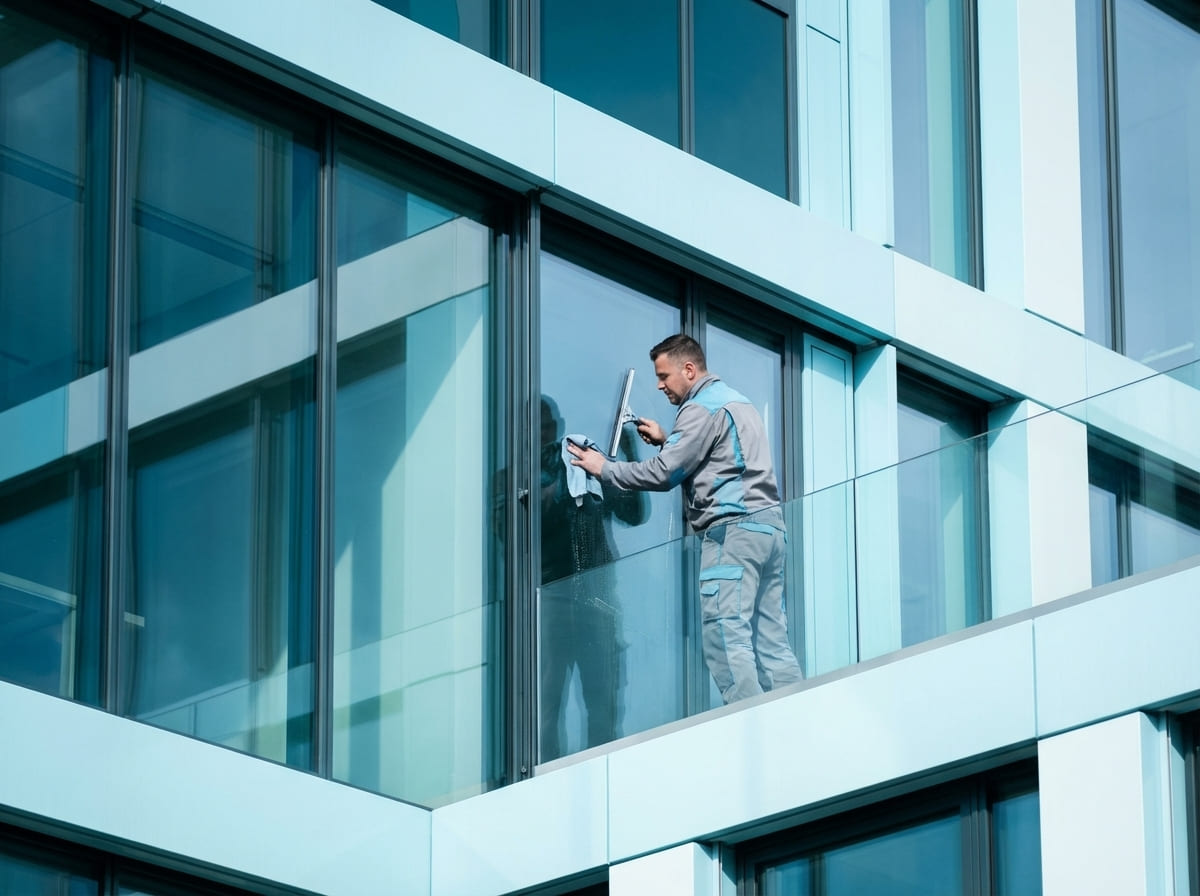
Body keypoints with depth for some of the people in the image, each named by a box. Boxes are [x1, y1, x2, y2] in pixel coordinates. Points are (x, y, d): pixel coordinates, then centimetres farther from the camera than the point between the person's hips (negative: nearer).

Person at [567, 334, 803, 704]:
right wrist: (666, 440, 23)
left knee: (727, 641, -13)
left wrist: (604, 468, 0)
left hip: (732, 526, -10)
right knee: (771, 642, 5)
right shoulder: (737, 401, 23)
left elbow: (663, 474, -10)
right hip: (768, 523, 10)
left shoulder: (701, 409, -6)